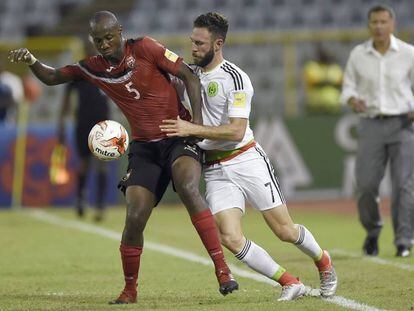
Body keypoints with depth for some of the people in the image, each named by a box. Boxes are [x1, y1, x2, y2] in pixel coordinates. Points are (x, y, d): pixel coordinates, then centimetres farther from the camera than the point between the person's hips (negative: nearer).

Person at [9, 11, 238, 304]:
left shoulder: (143, 48, -8)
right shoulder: (92, 68, 6)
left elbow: (189, 76, -7)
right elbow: (52, 77, 17)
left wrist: (198, 122, -16)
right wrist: (31, 61, -5)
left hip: (178, 137, -4)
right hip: (144, 147, 4)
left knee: (188, 188, -31)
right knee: (135, 217, -8)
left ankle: (222, 269, -28)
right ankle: (130, 289, 13)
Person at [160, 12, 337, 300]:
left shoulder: (234, 78, -13)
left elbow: (236, 131, -20)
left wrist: (192, 129, -24)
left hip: (247, 161, -5)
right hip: (215, 171, 5)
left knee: (285, 231, 1)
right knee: (231, 239, -14)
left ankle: (323, 261, 32)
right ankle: (289, 283, -1)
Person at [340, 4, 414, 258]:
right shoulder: (358, 54, 4)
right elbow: (348, 88, 10)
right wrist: (352, 100, -13)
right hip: (371, 125, 2)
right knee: (366, 184, -5)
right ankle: (372, 231, 20)